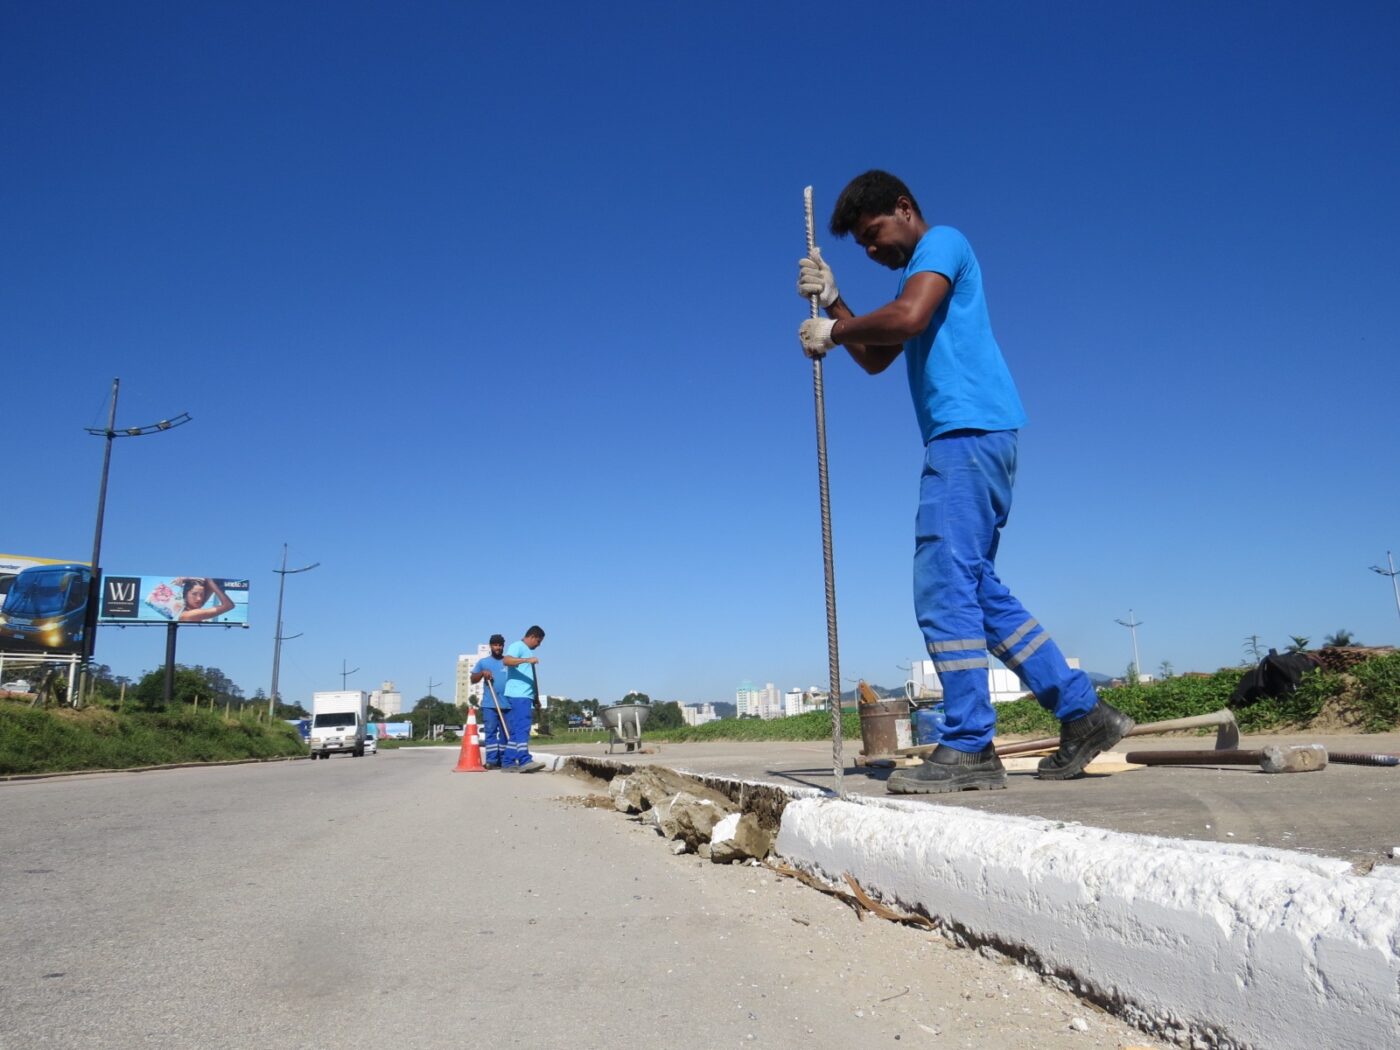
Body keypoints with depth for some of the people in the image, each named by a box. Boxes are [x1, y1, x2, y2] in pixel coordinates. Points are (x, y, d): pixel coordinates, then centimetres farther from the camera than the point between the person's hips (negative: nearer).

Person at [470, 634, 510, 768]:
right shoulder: (483, 662, 12)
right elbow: (473, 680, 10)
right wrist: (482, 673, -9)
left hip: (507, 704, 1)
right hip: (489, 704, -1)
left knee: (506, 733, 4)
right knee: (491, 732, -4)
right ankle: (491, 760, -4)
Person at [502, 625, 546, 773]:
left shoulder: (529, 651, 26)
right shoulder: (517, 646, -2)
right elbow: (506, 660, -23)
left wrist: (536, 697, 26)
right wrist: (527, 660, -34)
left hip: (526, 695, 10)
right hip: (518, 694, -10)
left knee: (516, 729, 8)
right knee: (522, 728, -16)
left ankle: (508, 762, 10)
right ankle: (525, 760, -21)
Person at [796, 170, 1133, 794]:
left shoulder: (942, 242, 0)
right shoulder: (917, 274, 29)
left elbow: (906, 318, -19)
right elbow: (875, 359, 26)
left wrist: (832, 330, -5)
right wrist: (831, 302, 15)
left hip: (968, 431, -10)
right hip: (967, 439, 10)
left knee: (944, 589, -13)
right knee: (975, 589, 10)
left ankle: (969, 749, -9)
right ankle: (1083, 713, 13)